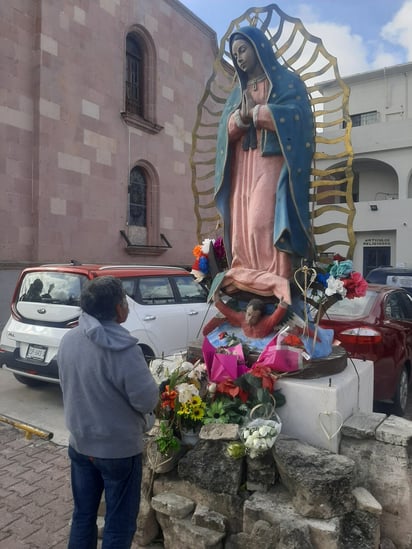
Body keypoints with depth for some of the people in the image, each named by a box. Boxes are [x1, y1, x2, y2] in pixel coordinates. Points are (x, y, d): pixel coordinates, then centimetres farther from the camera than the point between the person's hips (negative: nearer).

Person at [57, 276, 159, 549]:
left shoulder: (69, 339, -6)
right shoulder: (122, 348, -27)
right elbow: (147, 401, -22)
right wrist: (151, 383, -2)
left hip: (79, 444, 6)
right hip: (118, 449, -6)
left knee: (83, 514, 23)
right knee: (120, 523, 13)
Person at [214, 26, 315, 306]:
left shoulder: (287, 80, 10)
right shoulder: (239, 91, 25)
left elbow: (297, 114, -8)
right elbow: (225, 129, 12)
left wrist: (254, 112, -7)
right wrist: (241, 117, -9)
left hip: (272, 163, -6)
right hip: (243, 166, 6)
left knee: (264, 222, -19)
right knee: (243, 225, -4)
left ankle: (274, 285, -18)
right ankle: (245, 284, -3)